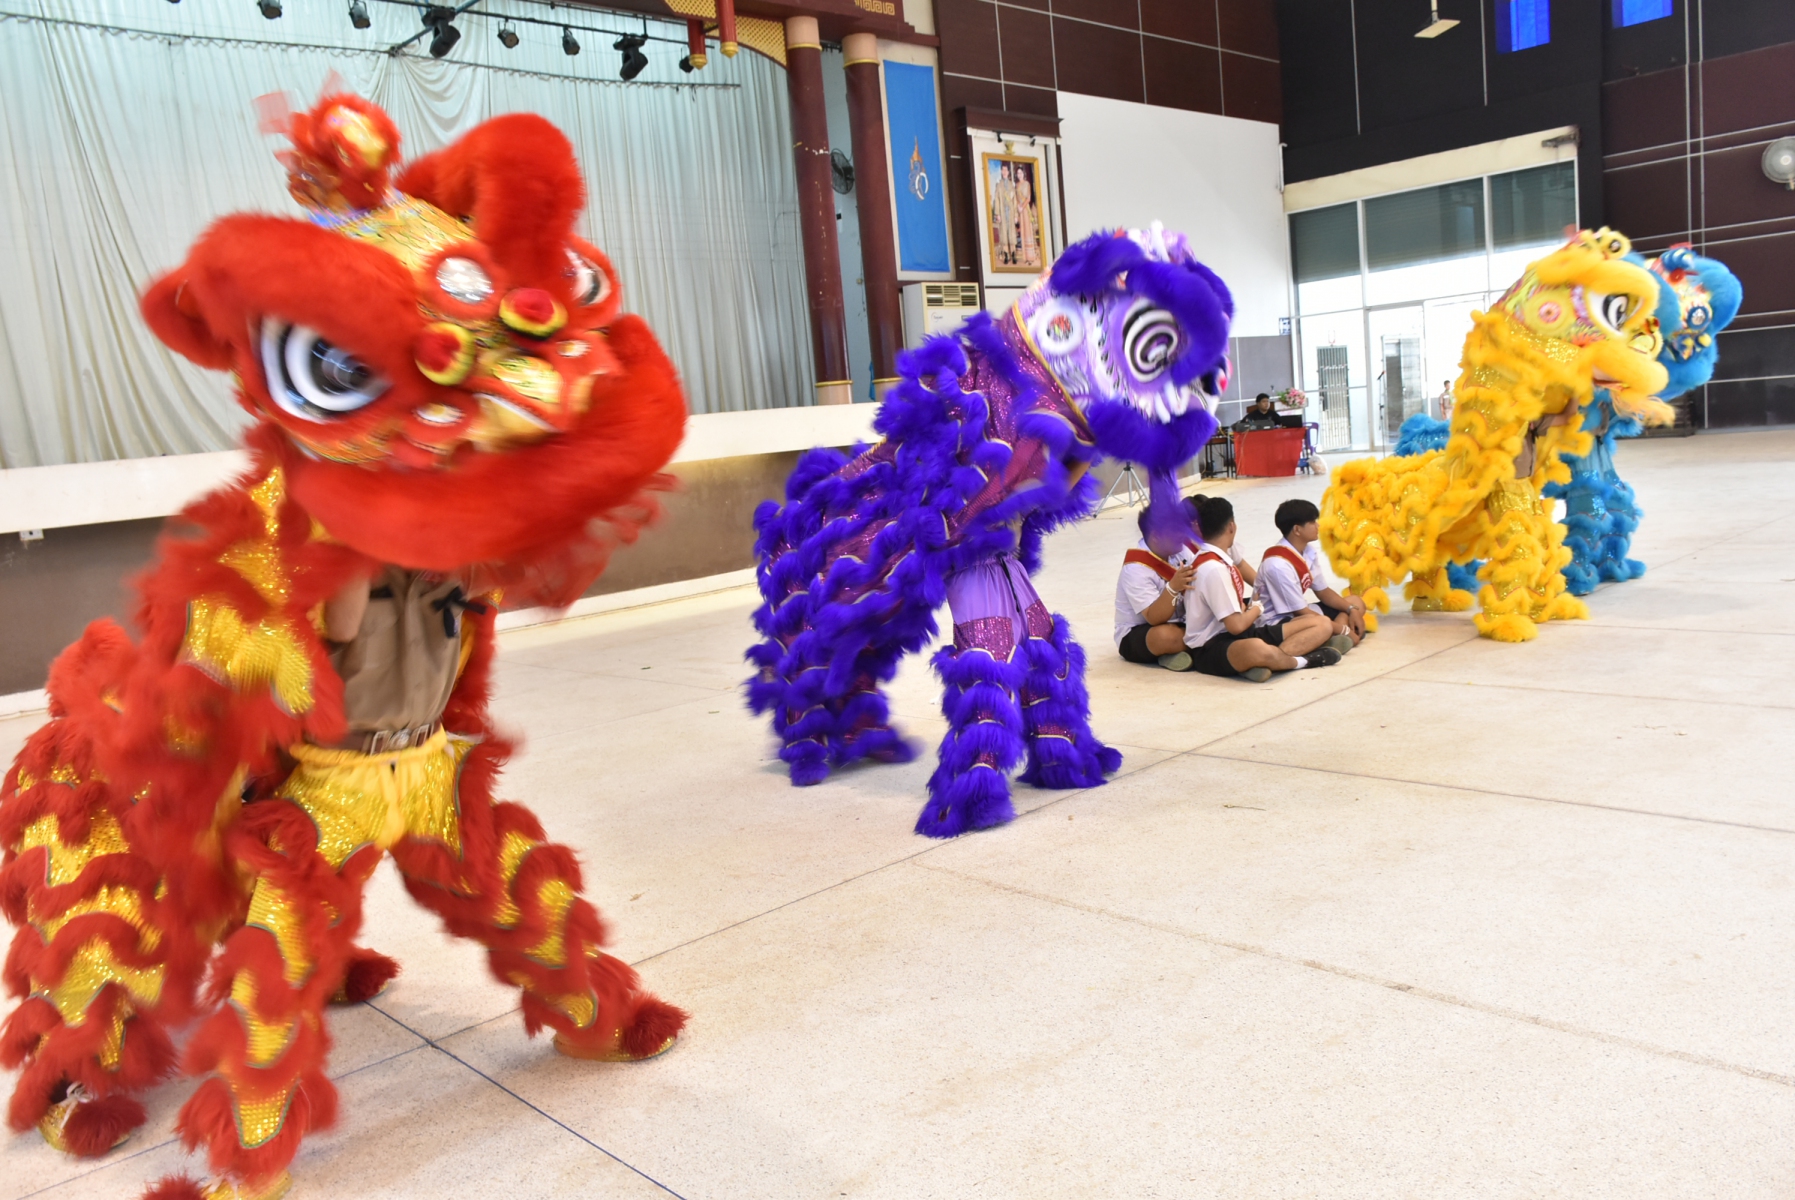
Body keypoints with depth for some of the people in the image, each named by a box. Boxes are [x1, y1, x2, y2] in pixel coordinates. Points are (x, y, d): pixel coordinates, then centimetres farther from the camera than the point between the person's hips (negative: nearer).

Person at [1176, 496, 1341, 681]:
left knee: (1321, 623, 4)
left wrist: (1249, 608, 8)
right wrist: (1256, 608, -3)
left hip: (1239, 637, 11)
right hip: (1210, 648, -11)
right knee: (1258, 649, -47)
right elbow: (1236, 625, -21)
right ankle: (1301, 661, -17)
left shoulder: (1219, 560, 12)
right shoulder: (1212, 568, -19)